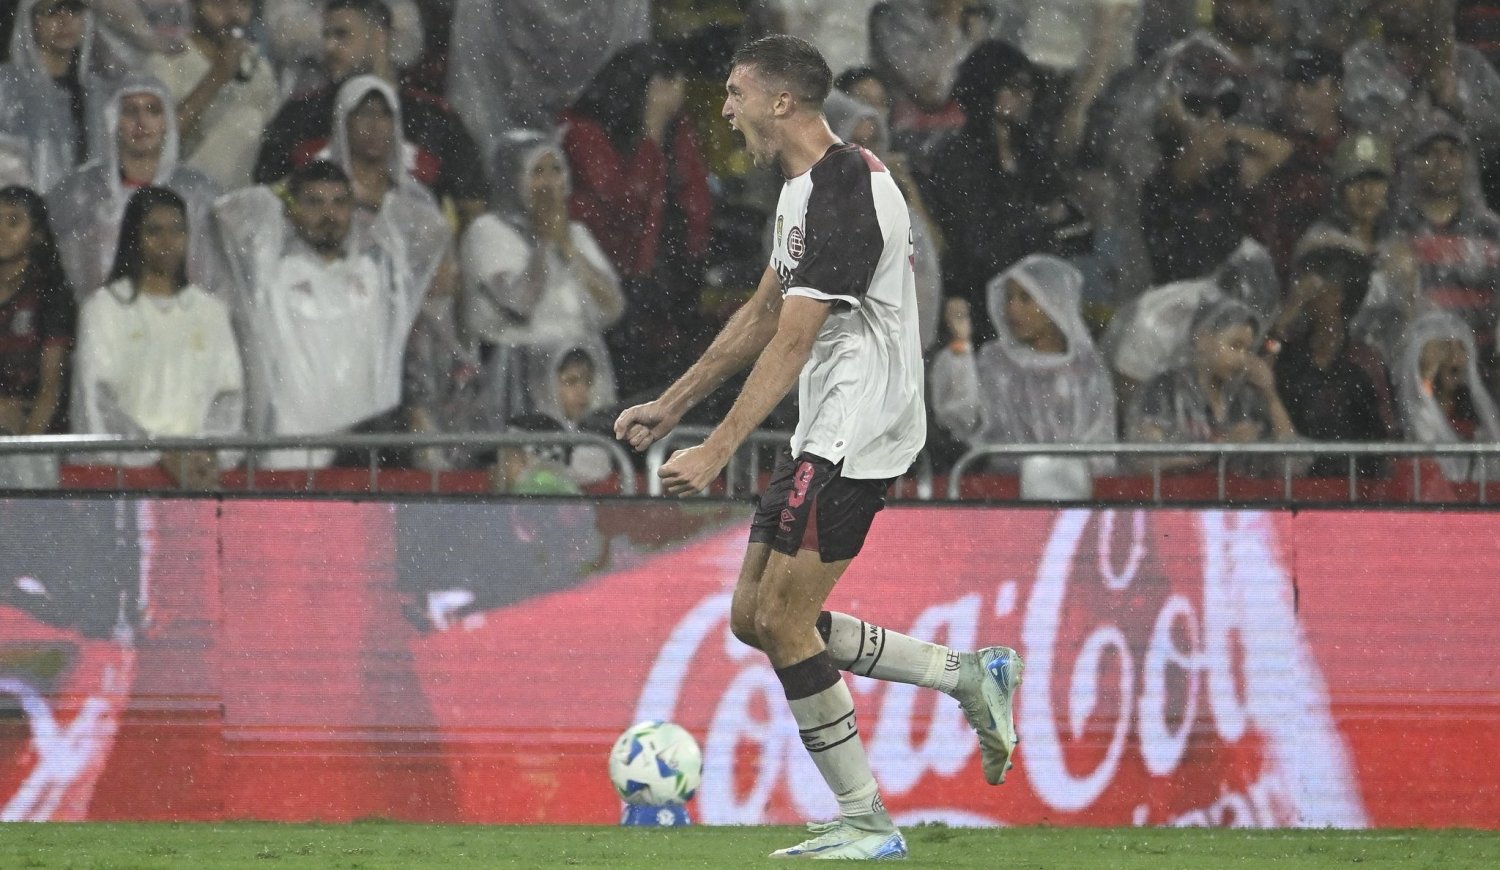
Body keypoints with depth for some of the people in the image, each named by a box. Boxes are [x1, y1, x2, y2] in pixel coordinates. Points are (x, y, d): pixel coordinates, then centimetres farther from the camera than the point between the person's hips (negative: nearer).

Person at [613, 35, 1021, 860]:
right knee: (755, 618, 9)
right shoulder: (803, 186, 14)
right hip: (826, 433, 10)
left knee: (781, 622, -8)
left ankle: (866, 822, 0)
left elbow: (792, 344, -23)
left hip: (854, 434, -10)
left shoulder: (842, 194, -20)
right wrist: (670, 406, 25)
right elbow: (762, 316, 23)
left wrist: (715, 453, -25)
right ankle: (969, 676, 15)